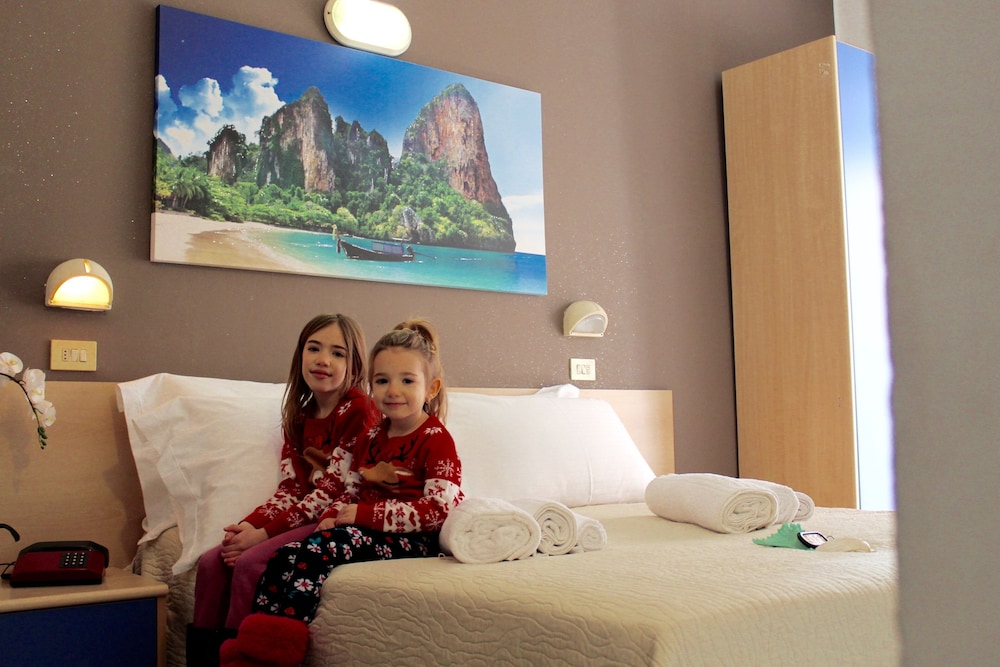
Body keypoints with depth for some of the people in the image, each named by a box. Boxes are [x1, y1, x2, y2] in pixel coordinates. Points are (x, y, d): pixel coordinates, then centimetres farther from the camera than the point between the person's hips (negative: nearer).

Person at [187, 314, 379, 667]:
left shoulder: (358, 409, -11)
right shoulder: (298, 416, 13)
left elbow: (331, 491, -15)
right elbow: (290, 488, 7)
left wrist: (265, 533, -17)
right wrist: (249, 525, -11)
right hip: (304, 517, 8)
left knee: (249, 563, -23)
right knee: (212, 562, -7)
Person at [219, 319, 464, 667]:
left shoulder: (436, 440, -6)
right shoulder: (372, 439, 19)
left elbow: (437, 509, -17)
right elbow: (351, 492, 20)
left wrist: (365, 514, -17)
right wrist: (331, 517, -5)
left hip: (411, 541, -7)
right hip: (362, 531, 8)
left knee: (324, 547, -30)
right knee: (285, 555, -14)